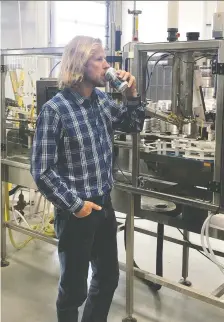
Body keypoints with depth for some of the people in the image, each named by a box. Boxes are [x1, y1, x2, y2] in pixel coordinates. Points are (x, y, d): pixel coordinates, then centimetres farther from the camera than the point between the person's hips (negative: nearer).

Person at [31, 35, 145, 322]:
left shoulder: (102, 100, 2)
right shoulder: (54, 109, -18)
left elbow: (134, 125, 17)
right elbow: (42, 171, -17)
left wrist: (132, 95, 0)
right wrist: (75, 205, -16)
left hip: (104, 206, 7)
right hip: (75, 213, -7)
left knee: (108, 277, 22)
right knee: (74, 288, 11)